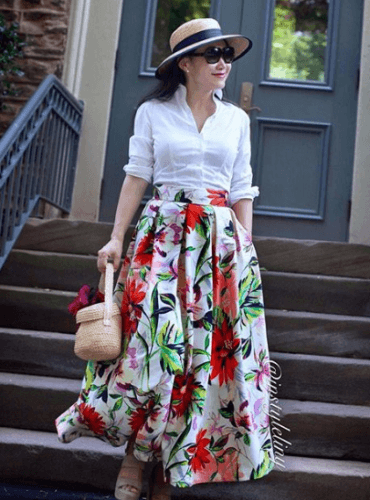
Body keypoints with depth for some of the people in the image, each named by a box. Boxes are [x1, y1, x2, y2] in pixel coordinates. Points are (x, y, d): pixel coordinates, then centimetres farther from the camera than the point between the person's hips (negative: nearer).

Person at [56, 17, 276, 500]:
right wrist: (117, 237, -5)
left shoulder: (237, 119, 12)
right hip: (162, 231, -2)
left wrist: (246, 250, 4)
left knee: (209, 345, -3)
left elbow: (242, 190, 11)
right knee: (154, 337, -12)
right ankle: (137, 452, 8)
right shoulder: (153, 112, 5)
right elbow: (136, 178, 3)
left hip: (222, 238, 2)